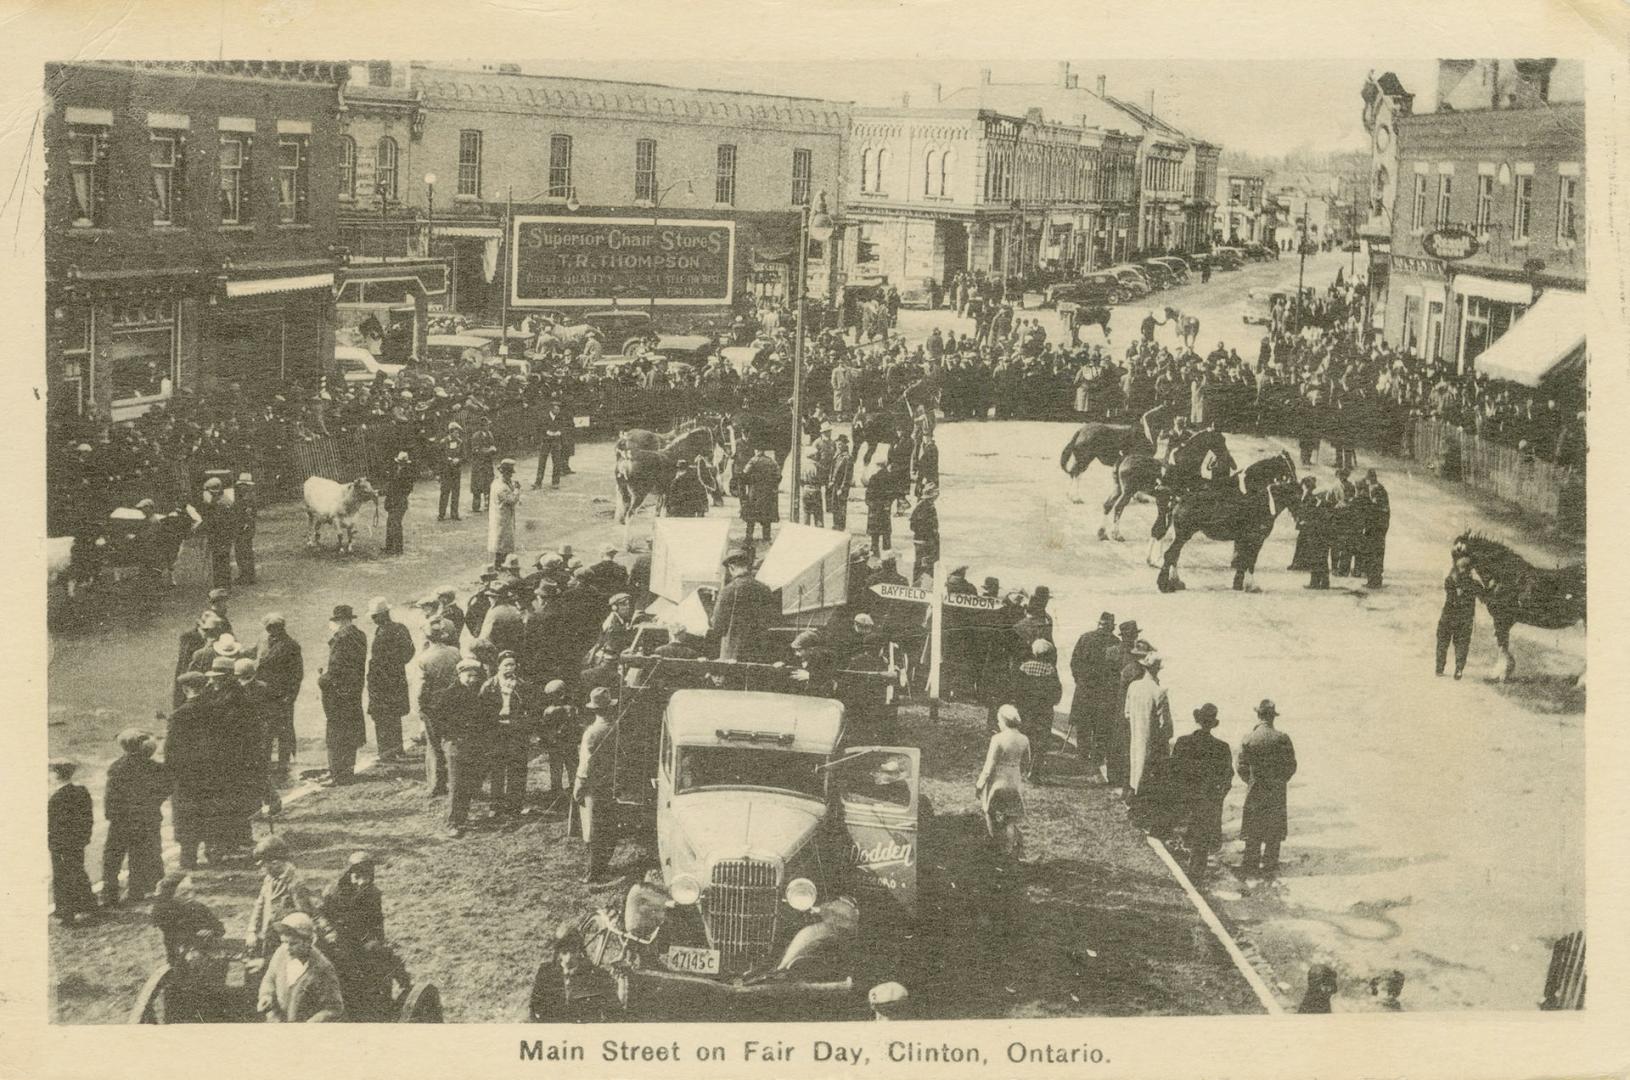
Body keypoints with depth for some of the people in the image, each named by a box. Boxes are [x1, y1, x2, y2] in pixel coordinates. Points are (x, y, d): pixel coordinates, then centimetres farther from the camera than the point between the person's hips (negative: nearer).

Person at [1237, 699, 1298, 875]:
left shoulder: (1248, 739, -8)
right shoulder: (1282, 738, -10)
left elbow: (1242, 767, -4)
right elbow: (1291, 766, -4)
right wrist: (1280, 781, 11)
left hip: (1254, 790, 0)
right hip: (1277, 791, 0)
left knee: (1253, 829, 10)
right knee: (1274, 828, 10)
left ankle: (1251, 863, 12)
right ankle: (1269, 862, 13)